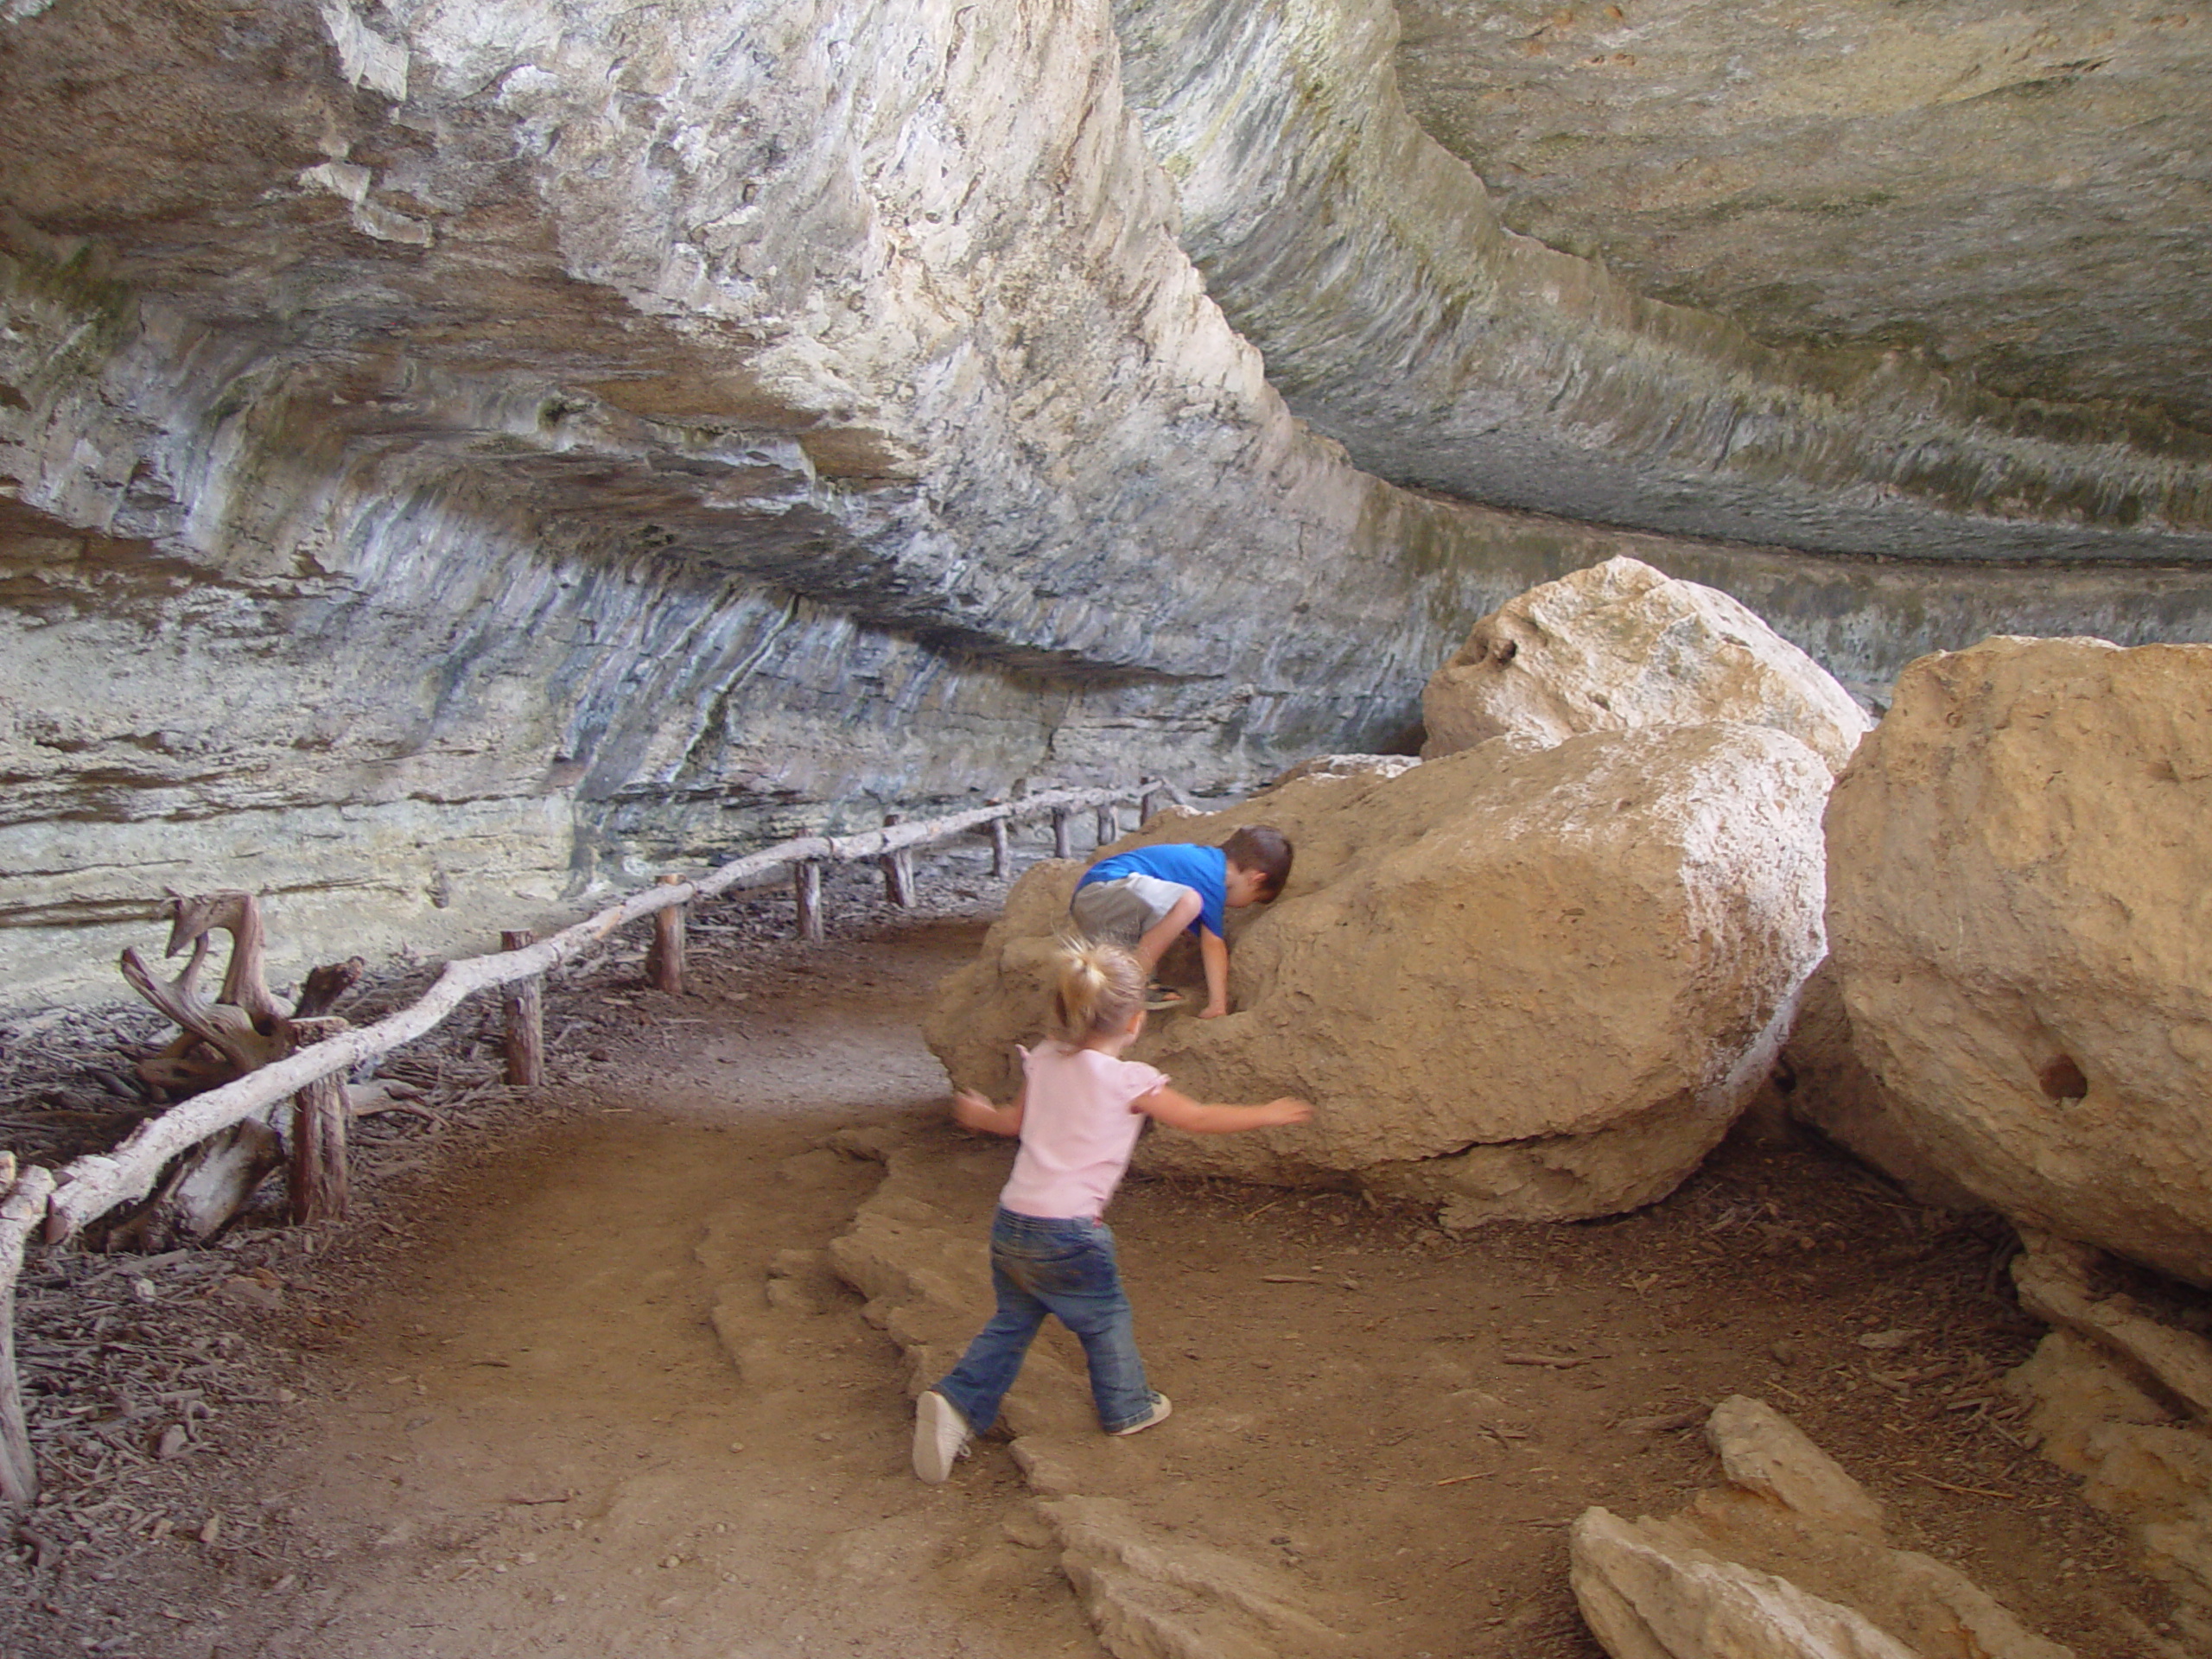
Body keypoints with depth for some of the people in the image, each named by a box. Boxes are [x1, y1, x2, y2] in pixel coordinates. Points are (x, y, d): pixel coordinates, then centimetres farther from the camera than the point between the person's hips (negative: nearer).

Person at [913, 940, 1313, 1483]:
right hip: (1068, 1233, -5)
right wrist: (1268, 1113, 15)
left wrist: (981, 1115, 46)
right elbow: (1200, 1119, 1)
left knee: (1011, 1320, 19)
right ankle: (1127, 1407, 33)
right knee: (1106, 1320, 17)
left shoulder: (1042, 1062, 6)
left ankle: (957, 1401, 6)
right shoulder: (1129, 1080, -10)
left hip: (1010, 1220, 6)